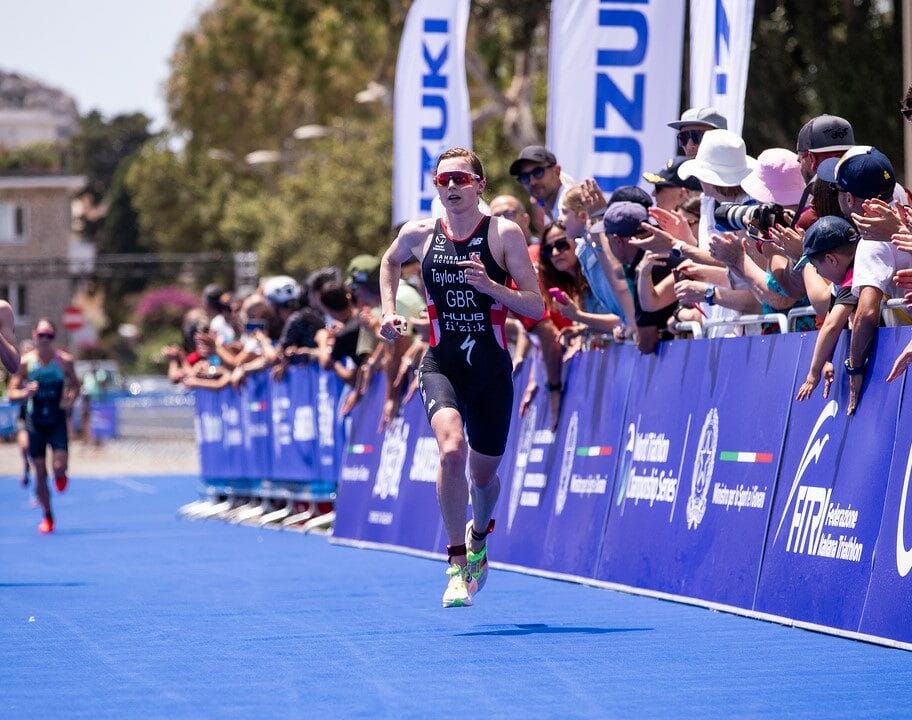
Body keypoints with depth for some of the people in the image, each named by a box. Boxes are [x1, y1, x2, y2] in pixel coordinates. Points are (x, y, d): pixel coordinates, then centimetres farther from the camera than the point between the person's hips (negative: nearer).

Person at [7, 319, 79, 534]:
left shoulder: (64, 360, -3)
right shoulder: (25, 362, -3)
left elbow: (75, 385, 10)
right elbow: (13, 392, 0)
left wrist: (70, 399, -10)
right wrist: (26, 392, -22)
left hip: (57, 420, -1)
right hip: (35, 421, 1)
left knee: (60, 466, -16)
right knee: (40, 472, 2)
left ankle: (60, 475, 23)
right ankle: (47, 517, 16)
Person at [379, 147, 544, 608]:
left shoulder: (504, 234, -7)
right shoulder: (419, 235, 1)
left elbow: (537, 307, -8)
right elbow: (390, 262, 26)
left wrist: (491, 286, -23)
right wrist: (389, 311, 13)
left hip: (491, 368, 0)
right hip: (441, 364, 0)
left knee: (483, 473, 13)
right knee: (452, 449, -28)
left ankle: (479, 533, 50)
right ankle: (457, 562, -18)